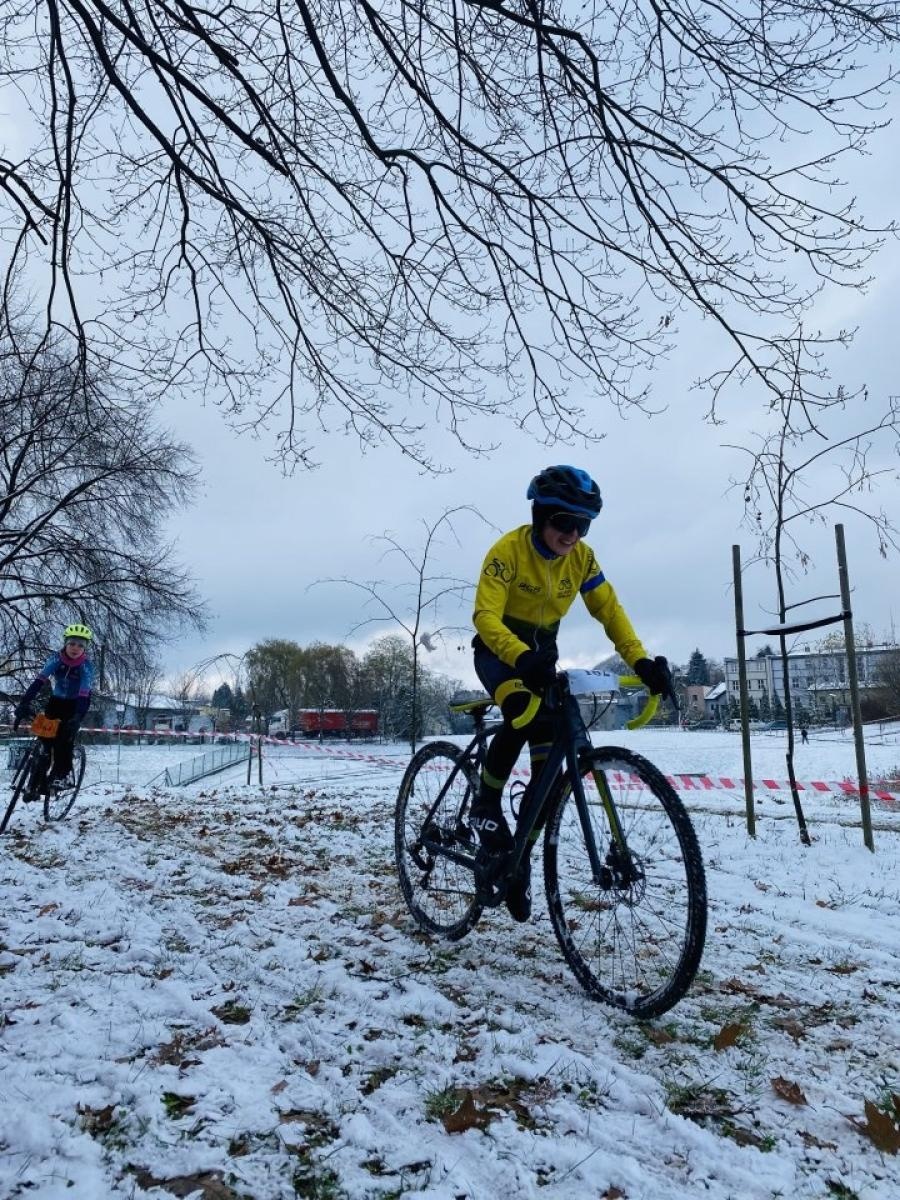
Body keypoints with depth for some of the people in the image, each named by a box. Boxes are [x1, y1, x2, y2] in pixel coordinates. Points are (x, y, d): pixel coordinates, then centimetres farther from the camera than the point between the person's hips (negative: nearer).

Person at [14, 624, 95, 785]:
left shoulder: (87, 666, -25)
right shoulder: (56, 658, -20)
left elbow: (84, 694, -33)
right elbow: (39, 681, -29)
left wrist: (77, 718, -47)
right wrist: (24, 703, -42)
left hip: (75, 703, -2)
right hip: (57, 700, 2)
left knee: (65, 736, -20)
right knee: (45, 736, -9)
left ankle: (61, 773, -5)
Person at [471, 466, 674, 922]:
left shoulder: (581, 557, -9)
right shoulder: (508, 549, -23)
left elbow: (610, 610, -9)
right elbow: (485, 616, -32)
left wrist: (641, 661, -24)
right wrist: (521, 657, -51)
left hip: (541, 653, 5)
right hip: (497, 650, -5)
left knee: (547, 754, -5)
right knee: (524, 712, -36)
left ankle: (520, 856, 11)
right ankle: (486, 804, -13)